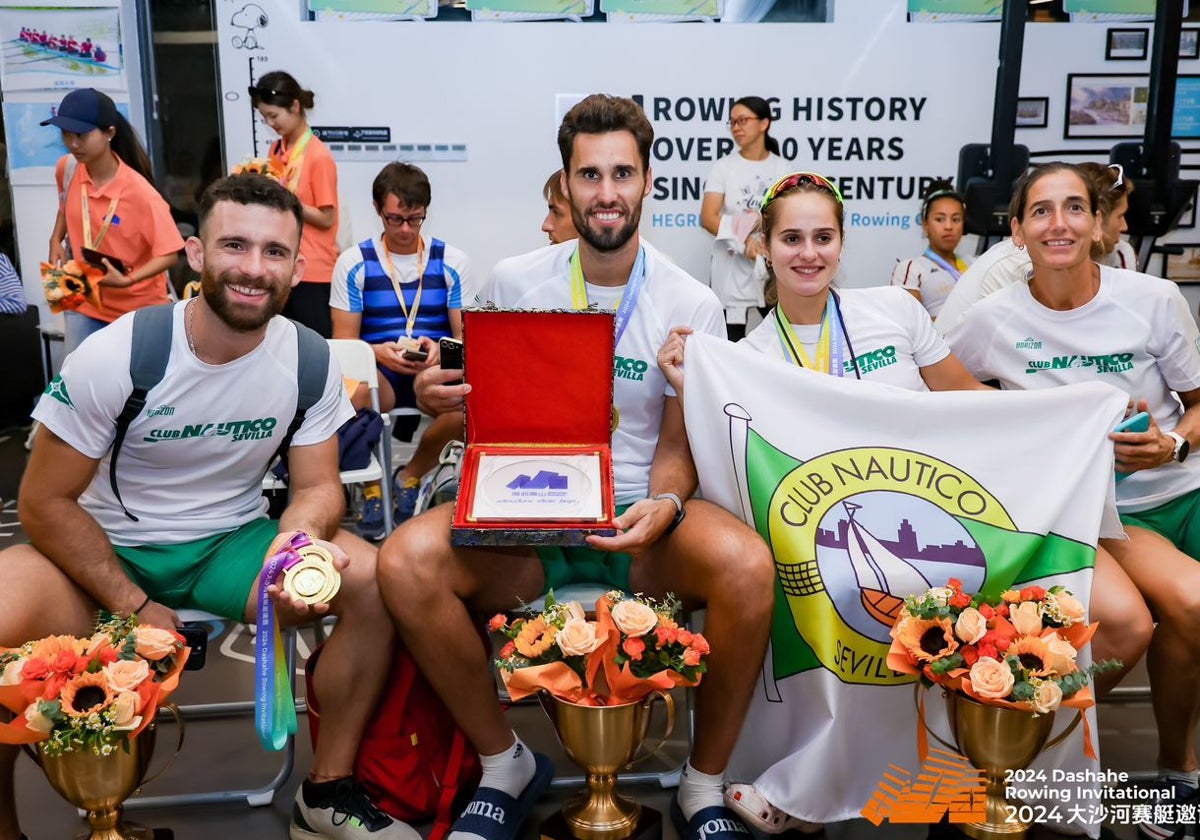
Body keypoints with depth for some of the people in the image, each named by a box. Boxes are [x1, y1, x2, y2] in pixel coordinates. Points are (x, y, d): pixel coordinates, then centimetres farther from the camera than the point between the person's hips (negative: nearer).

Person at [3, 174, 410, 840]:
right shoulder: (115, 356, -17)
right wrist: (135, 608, -18)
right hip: (109, 550, -2)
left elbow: (317, 486, -4)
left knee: (378, 581, -21)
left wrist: (296, 542, -28)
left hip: (232, 540, 3)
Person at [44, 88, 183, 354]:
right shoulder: (67, 169, -7)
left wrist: (127, 281, -32)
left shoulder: (141, 193, -25)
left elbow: (170, 254, -21)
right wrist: (56, 240, 1)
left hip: (139, 307, -4)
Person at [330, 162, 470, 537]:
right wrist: (378, 352, -19)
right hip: (378, 373, -1)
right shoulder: (354, 262, 5)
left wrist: (440, 349, -17)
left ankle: (411, 476, -4)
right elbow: (343, 342, 3)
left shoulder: (452, 261, 8)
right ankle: (370, 483, -8)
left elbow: (466, 337, 7)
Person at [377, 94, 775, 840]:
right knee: (406, 561, -27)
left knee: (747, 566, -33)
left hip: (640, 515, -1)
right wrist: (439, 399, -12)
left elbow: (678, 447, 2)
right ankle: (505, 763, -2)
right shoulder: (514, 282, 4)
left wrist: (664, 505, -21)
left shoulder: (691, 304, 0)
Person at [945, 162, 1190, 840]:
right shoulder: (995, 320, -6)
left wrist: (1174, 444, -15)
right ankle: (1177, 767, -3)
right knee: (1187, 603, -29)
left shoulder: (1155, 299, -4)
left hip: (1182, 489, 3)